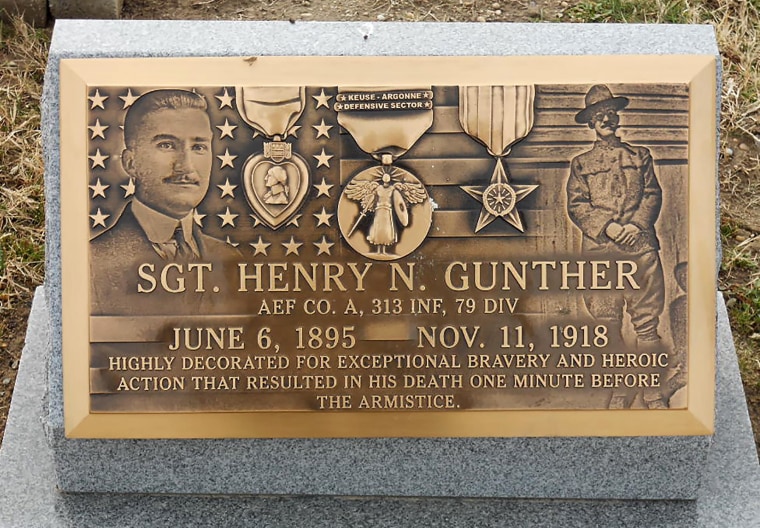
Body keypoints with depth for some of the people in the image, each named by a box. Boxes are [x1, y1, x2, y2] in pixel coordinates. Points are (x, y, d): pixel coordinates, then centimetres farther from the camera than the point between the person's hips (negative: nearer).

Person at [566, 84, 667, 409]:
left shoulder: (640, 156, 18)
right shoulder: (581, 164, 14)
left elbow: (653, 195, 10)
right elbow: (576, 205, 4)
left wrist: (636, 225, -7)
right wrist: (607, 227, -10)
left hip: (640, 245, 1)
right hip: (599, 249, 0)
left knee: (647, 318, 0)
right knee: (607, 322, 1)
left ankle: (651, 388, 10)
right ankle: (619, 389, 11)